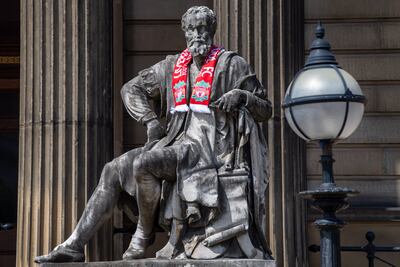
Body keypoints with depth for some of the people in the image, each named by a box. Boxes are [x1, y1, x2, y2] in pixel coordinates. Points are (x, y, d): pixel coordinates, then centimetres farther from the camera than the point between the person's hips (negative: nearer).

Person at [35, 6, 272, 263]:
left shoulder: (232, 64, 0)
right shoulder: (173, 66, 14)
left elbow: (265, 110, 2)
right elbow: (131, 89, 21)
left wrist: (241, 96, -19)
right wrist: (151, 121, 6)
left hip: (207, 147, -7)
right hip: (176, 142, 7)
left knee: (142, 164, -30)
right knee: (113, 170, -1)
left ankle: (143, 235, -9)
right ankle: (75, 245, -1)